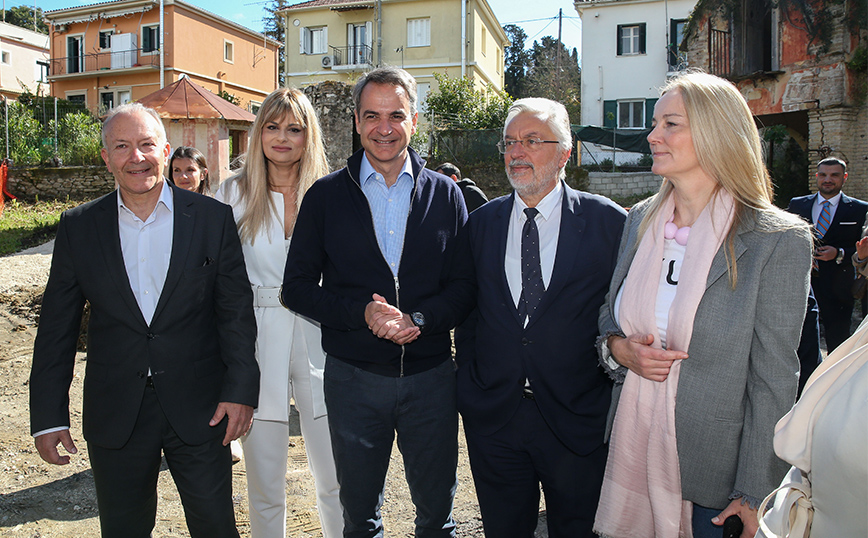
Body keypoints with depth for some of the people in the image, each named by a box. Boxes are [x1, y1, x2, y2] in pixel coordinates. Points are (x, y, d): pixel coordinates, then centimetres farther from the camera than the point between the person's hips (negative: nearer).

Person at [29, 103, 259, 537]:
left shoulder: (213, 218, -3)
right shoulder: (78, 227, 2)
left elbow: (236, 310, -2)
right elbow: (56, 327, 4)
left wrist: (240, 389, -9)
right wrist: (49, 416, 2)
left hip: (199, 411, -1)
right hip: (114, 416, 2)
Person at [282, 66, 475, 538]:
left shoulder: (445, 194, 3)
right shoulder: (325, 196, 1)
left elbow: (464, 286, 2)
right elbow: (297, 287, -1)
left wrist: (419, 319, -17)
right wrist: (361, 313, -17)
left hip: (431, 376, 1)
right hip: (353, 379, 0)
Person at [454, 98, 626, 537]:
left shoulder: (608, 222, -5)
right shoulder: (481, 223, 5)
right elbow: (468, 315, 8)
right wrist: (468, 392, 5)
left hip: (576, 419, -2)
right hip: (492, 418, 3)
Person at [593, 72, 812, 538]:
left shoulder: (778, 240, -13)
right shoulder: (641, 220, 3)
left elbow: (773, 378, -11)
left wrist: (753, 495, -10)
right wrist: (618, 348, -9)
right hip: (631, 449, 5)